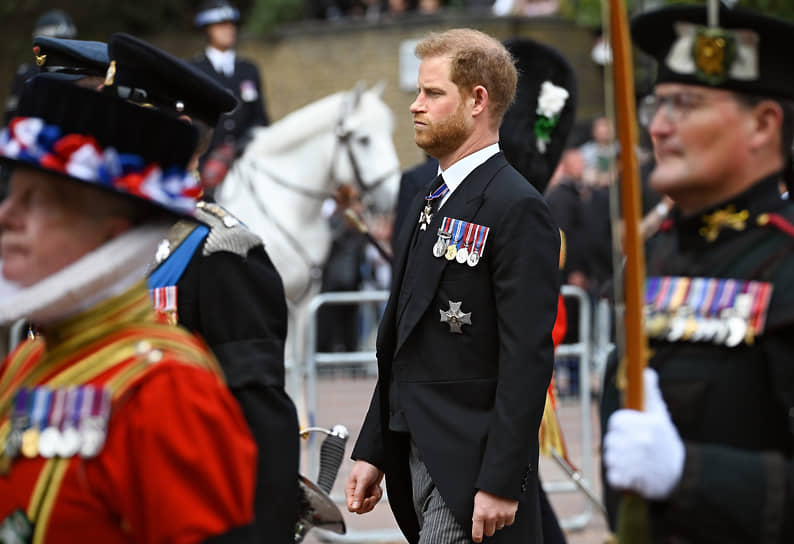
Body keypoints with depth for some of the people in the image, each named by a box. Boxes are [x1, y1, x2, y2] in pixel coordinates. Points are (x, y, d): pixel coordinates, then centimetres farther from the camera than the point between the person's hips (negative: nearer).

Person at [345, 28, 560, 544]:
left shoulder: (517, 208, -12)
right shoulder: (431, 201, 16)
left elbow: (527, 360, -18)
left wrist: (501, 483, -21)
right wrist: (373, 453, 15)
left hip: (471, 468, -9)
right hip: (417, 455, 9)